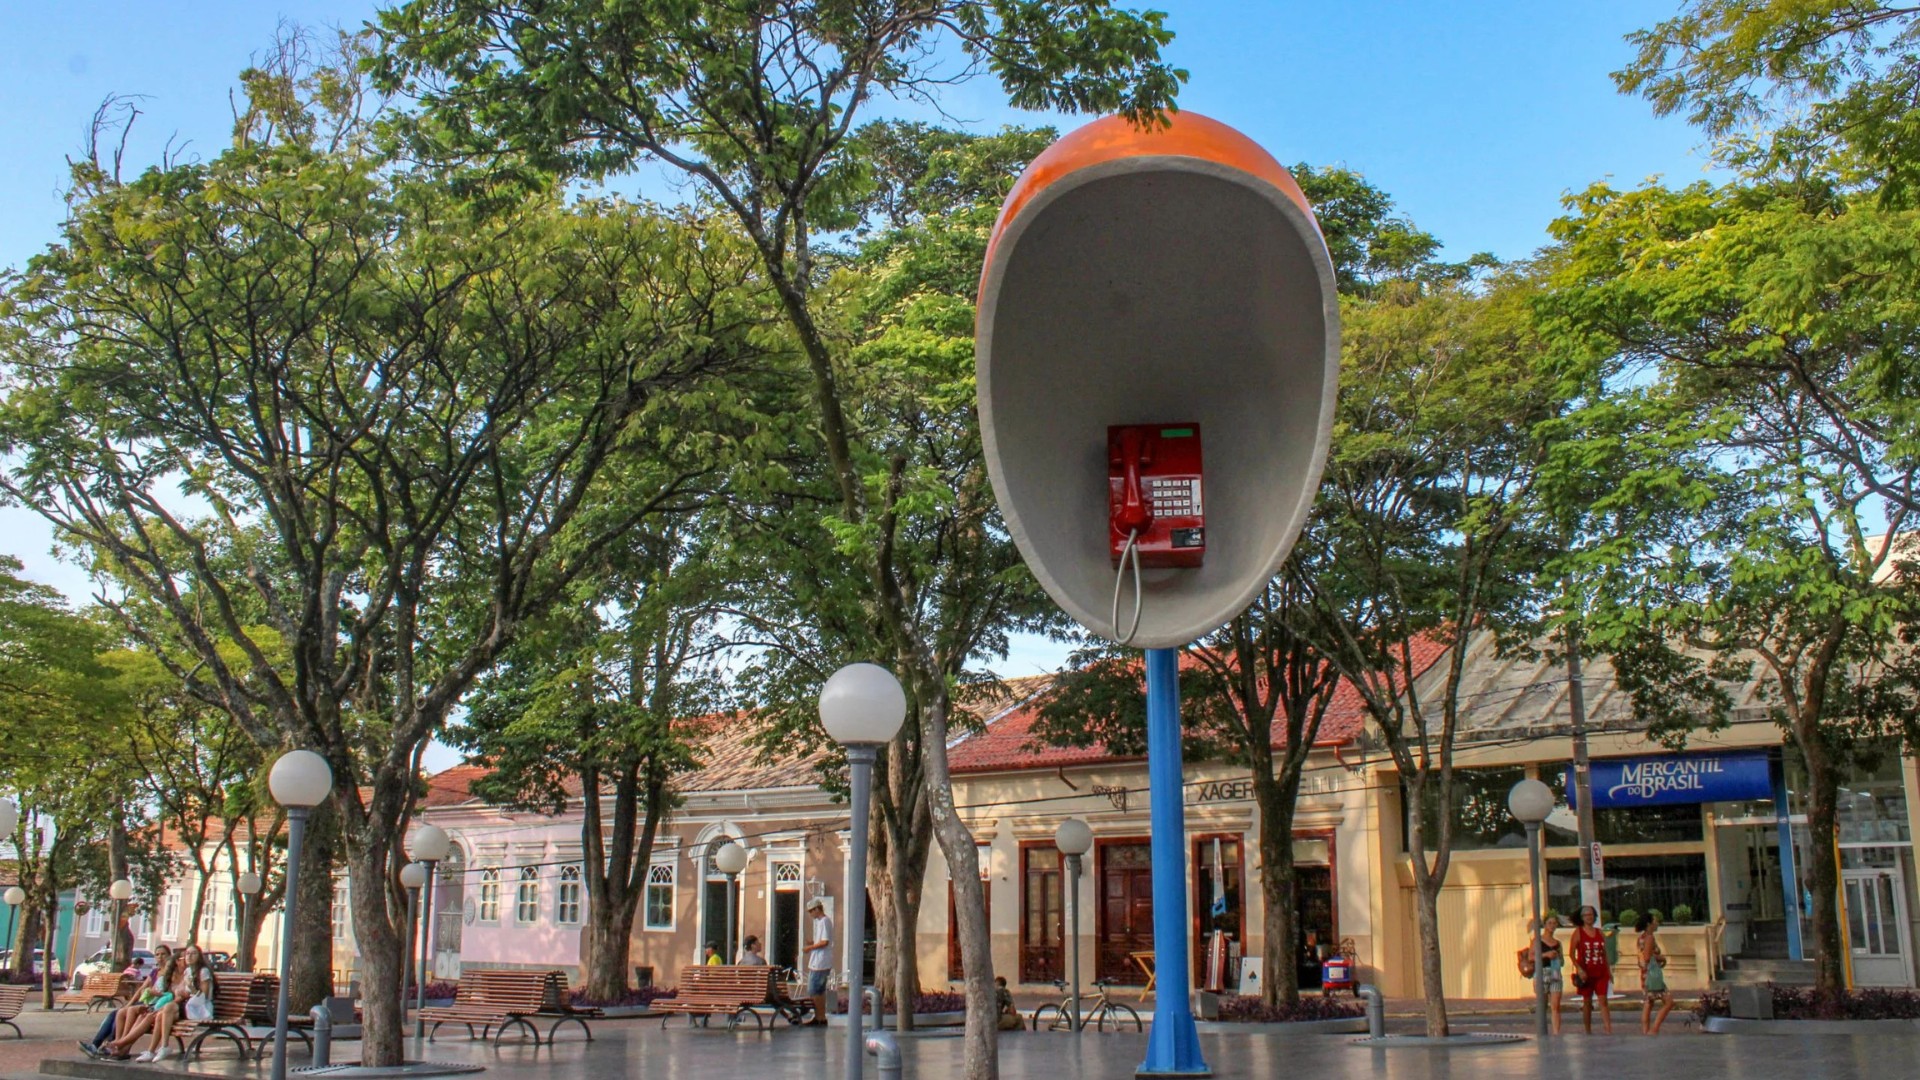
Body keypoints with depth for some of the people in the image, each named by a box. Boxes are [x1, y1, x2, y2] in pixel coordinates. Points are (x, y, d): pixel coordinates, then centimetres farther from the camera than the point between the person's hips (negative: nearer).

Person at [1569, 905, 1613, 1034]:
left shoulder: (1600, 933, 10)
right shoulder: (1578, 932, -1)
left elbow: (1605, 953, 15)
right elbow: (1572, 954, -4)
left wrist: (1608, 971, 10)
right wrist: (1579, 969, -15)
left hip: (1600, 972, 2)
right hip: (1586, 972, -2)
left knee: (1603, 1000, -6)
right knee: (1587, 1002, 4)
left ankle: (1609, 1030, -11)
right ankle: (1588, 1032, 12)